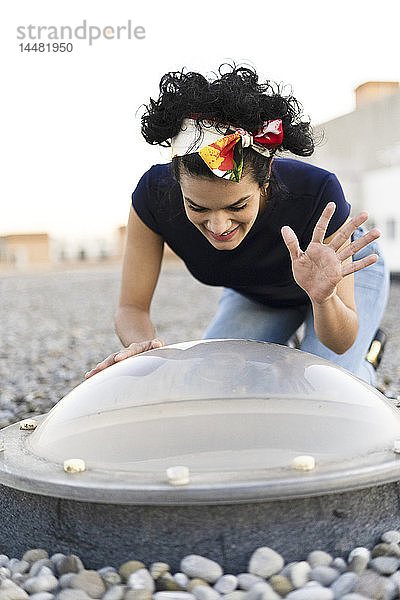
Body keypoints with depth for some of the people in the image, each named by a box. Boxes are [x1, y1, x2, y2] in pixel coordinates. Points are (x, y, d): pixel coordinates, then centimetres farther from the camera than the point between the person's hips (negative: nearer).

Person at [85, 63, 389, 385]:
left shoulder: (318, 195, -40)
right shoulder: (155, 195, -34)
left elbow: (340, 342, -32)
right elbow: (132, 308, -23)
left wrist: (323, 297, -55)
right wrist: (145, 345, -46)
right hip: (254, 295, 3)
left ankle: (363, 372, 14)